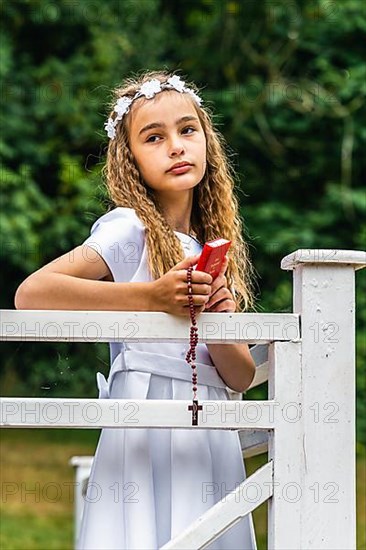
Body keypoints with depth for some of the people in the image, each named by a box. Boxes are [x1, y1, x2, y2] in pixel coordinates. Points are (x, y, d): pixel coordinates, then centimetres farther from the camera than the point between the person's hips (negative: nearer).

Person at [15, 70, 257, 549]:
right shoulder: (129, 229, -5)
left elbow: (241, 377, 10)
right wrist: (151, 297, -21)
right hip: (147, 431, -6)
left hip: (211, 437, 6)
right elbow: (30, 294, -19)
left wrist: (216, 327, -12)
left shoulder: (216, 248, 14)